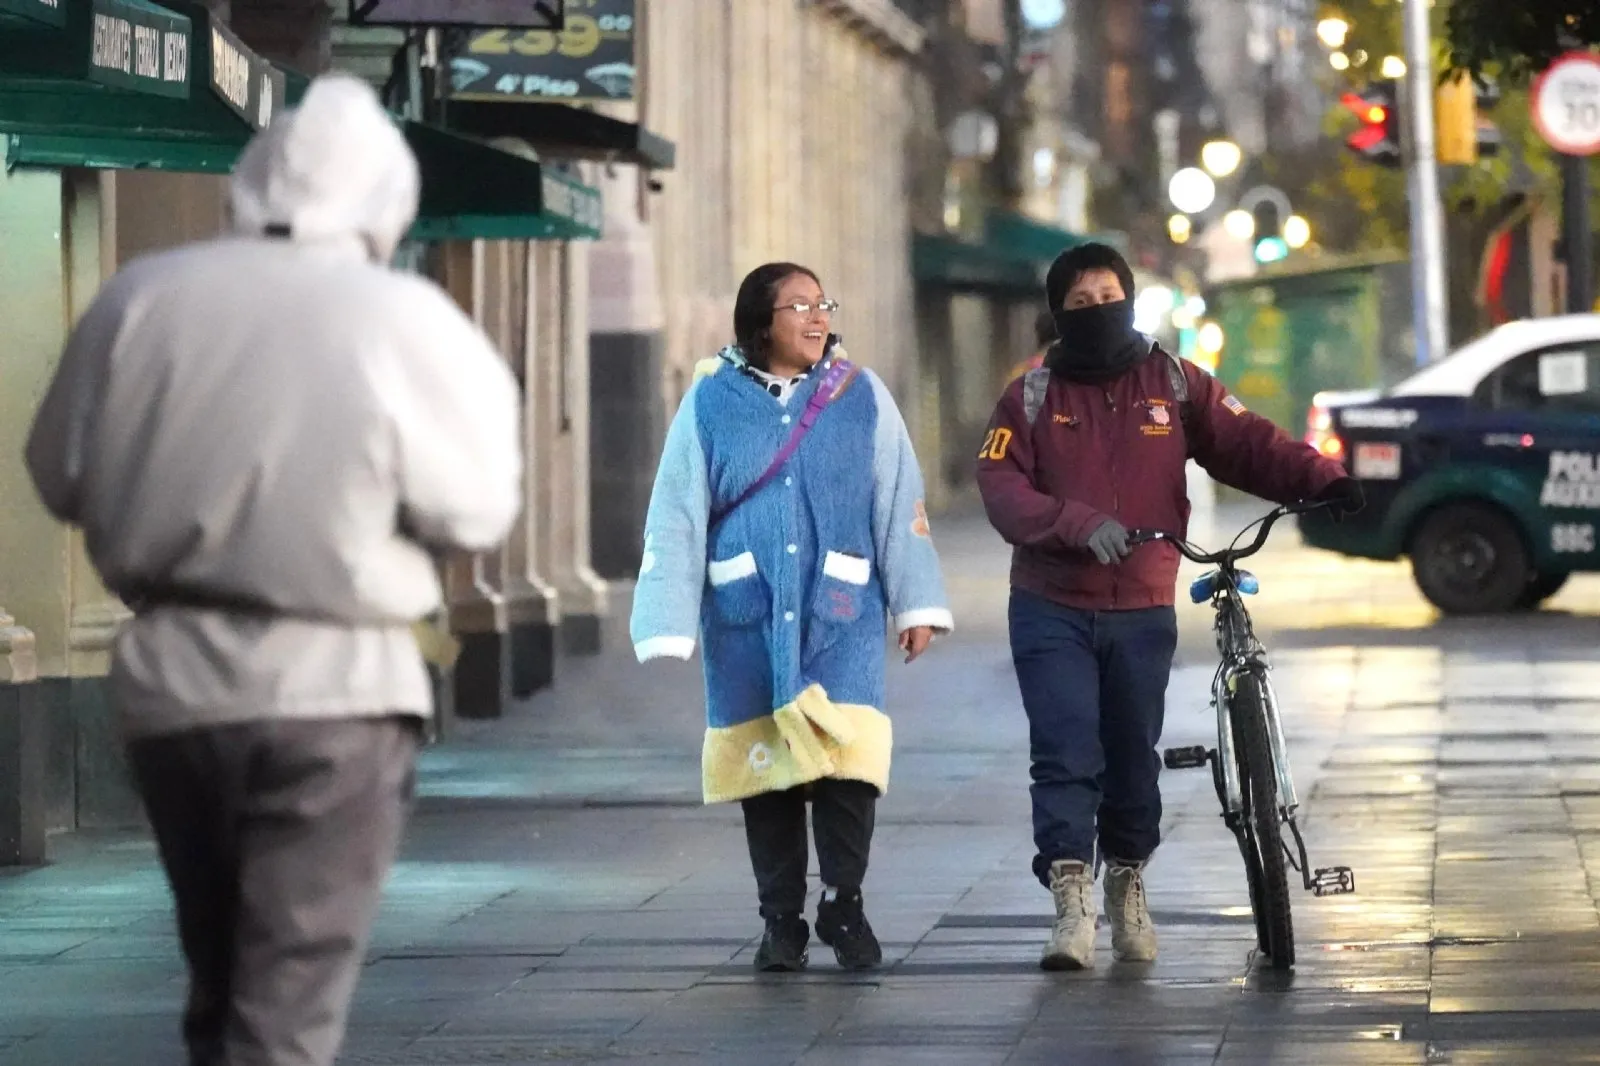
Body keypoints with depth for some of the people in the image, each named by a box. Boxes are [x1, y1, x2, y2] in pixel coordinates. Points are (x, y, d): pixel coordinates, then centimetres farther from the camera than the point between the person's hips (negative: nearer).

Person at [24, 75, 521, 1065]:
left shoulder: (141, 295, 1)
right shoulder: (402, 319, -10)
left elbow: (62, 476, 9)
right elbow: (476, 509, -6)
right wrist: (481, 385, 9)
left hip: (168, 676, 4)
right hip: (328, 686, -4)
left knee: (221, 982, 21)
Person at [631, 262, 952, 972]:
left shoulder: (861, 396, 6)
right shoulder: (711, 401, 3)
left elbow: (900, 504, 8)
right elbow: (676, 517, 3)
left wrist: (917, 605, 6)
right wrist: (668, 628, -1)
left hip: (842, 616, 0)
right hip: (746, 619, 0)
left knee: (847, 756, -12)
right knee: (762, 763, 3)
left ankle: (843, 907, 1)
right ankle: (781, 921, 12)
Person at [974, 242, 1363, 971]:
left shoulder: (1175, 385, 5)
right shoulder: (1032, 396, 3)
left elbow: (1247, 444, -3)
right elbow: (1001, 487, -10)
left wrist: (1323, 481, -21)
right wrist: (1078, 523, -27)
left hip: (1142, 612, 1)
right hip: (1053, 610, -1)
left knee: (1134, 757, 9)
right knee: (1067, 755, -12)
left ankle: (1128, 885, 29)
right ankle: (1072, 903, -11)